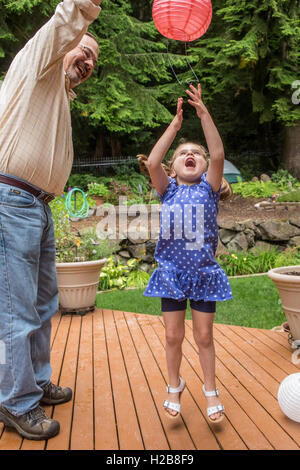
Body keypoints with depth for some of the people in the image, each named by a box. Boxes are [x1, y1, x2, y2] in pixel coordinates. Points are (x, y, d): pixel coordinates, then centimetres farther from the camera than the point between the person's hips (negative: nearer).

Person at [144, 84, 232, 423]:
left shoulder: (208, 189, 2)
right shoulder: (168, 190, 4)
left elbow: (218, 155, -14)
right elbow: (152, 162, -13)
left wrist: (203, 114, -16)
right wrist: (175, 124, -11)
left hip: (203, 273, -1)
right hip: (171, 273, 1)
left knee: (204, 336, 9)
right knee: (173, 336, 9)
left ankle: (210, 391, 28)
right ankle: (174, 388, 31)